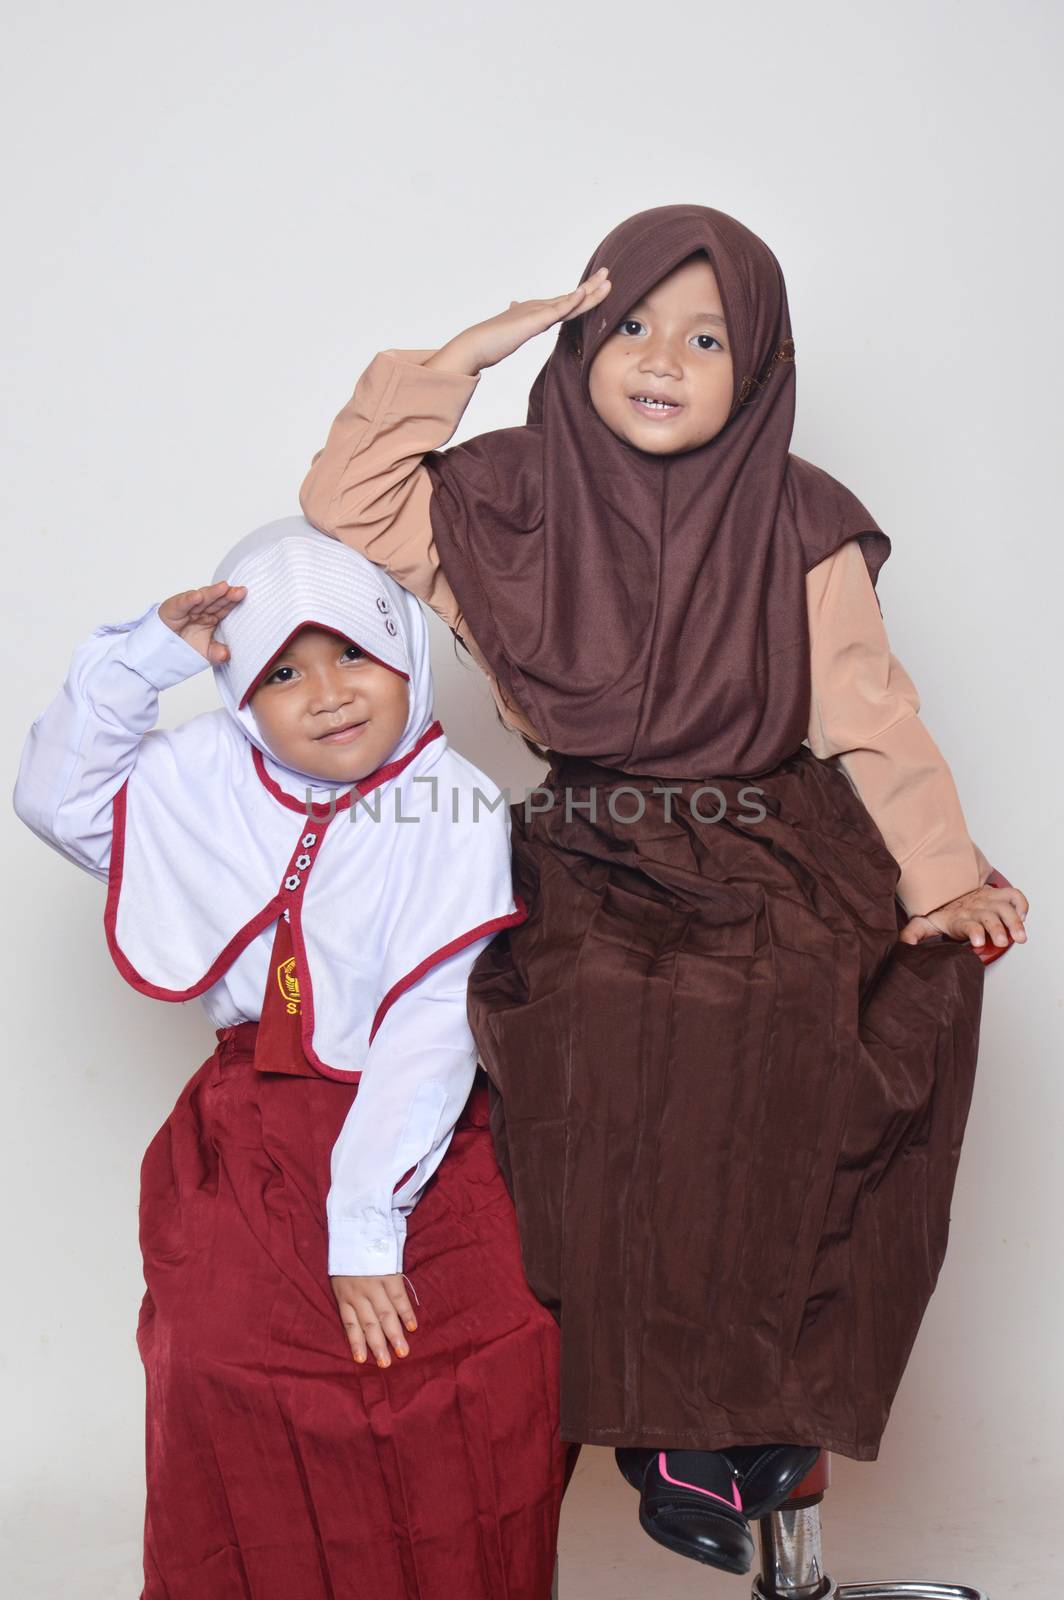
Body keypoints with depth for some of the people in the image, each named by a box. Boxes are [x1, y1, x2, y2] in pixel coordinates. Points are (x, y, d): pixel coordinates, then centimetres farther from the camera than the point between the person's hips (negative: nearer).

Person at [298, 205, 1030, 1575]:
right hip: (594, 859, 0)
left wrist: (948, 882, -4)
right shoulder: (517, 499, 3)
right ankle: (668, 1423, -10)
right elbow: (344, 505, -3)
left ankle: (774, 1402, -7)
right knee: (609, 1025, -28)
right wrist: (467, 354, -6)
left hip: (777, 857, 0)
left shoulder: (800, 525, 0)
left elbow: (872, 722, 2)